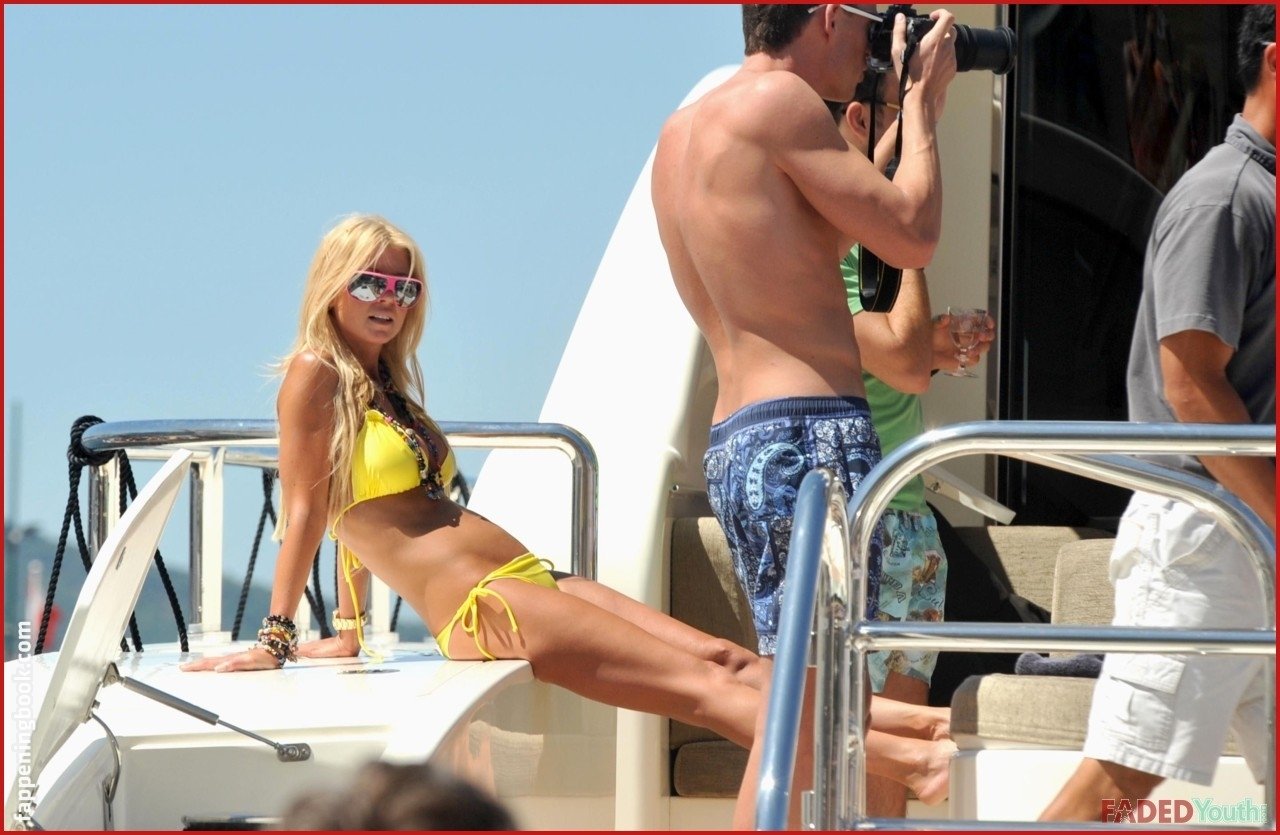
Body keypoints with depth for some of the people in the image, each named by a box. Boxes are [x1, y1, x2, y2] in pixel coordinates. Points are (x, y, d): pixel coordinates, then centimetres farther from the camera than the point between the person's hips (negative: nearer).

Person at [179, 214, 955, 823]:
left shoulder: (388, 384, 21)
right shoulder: (316, 375, -3)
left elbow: (364, 518, 24)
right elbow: (307, 509, -6)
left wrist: (346, 632, 22)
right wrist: (278, 637, -4)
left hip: (531, 580, 8)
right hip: (477, 607, -8)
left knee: (725, 658, -6)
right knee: (700, 685, -17)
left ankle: (900, 721, -16)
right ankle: (898, 757, -25)